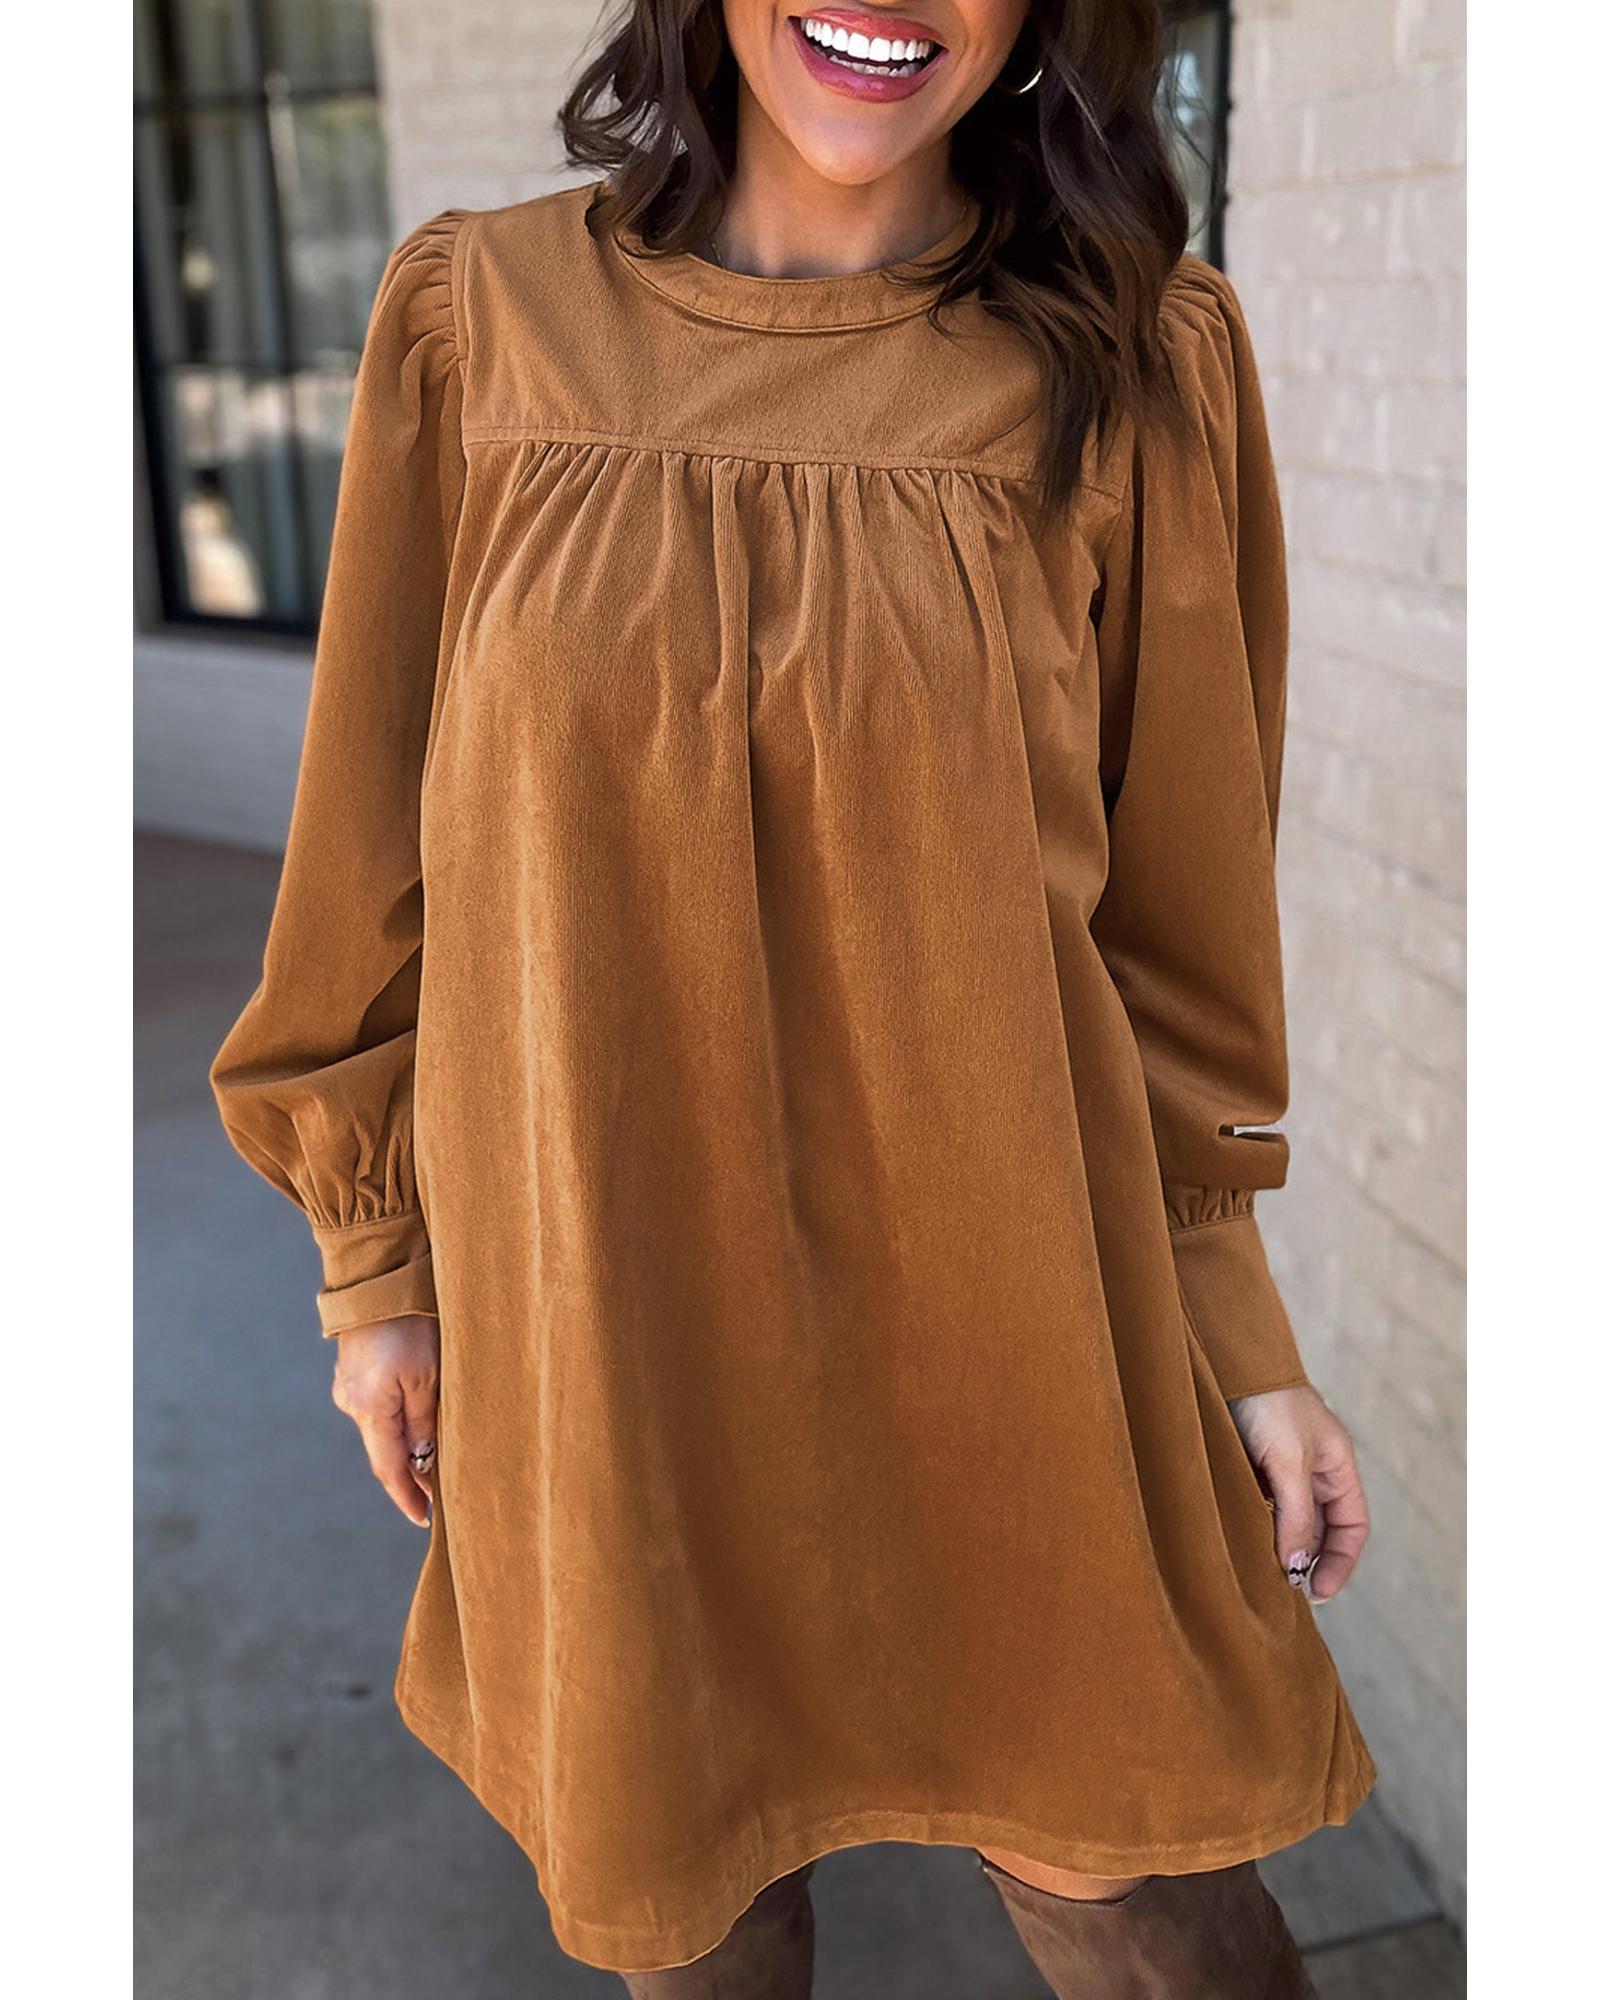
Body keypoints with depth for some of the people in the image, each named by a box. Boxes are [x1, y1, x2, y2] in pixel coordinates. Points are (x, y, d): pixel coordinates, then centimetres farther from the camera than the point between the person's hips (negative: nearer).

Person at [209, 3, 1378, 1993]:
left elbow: (1180, 897, 0)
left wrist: (1240, 1340, 1)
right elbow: (383, 850, 3)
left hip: (1001, 1279, -1)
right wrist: (378, 1255, 6)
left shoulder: (1135, 358, -5)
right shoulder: (484, 316, -3)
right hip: (599, 1278, 2)